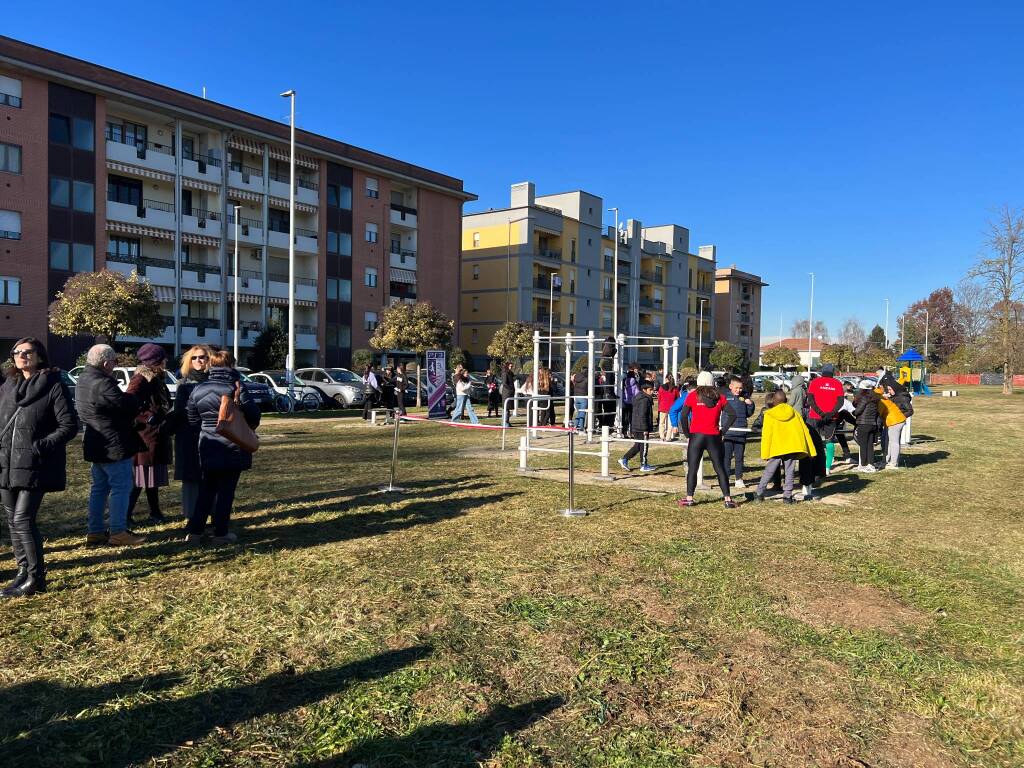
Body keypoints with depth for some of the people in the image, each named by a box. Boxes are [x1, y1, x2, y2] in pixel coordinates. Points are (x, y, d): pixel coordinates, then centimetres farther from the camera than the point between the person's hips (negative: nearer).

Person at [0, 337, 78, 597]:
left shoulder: (54, 386, -7)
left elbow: (69, 425, -10)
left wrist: (41, 446, -18)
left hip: (35, 466, -7)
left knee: (23, 519, -9)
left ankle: (35, 578, 3)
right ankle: (23, 570, 26)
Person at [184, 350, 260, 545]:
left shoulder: (198, 389, 2)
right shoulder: (236, 388, -13)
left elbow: (192, 419, 6)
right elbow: (254, 415, -9)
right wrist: (247, 428, 12)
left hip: (208, 449, 5)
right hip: (232, 449, -4)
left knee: (206, 490, 15)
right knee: (226, 491, 4)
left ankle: (194, 531, 13)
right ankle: (221, 533, 10)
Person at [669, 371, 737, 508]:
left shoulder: (693, 395, -2)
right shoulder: (719, 397, 4)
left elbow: (683, 415, -8)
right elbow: (732, 415, -1)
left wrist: (687, 433, 1)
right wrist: (723, 430, 5)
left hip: (696, 436, -2)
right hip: (714, 437, 2)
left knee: (692, 468, 6)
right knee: (720, 469, 10)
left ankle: (689, 498, 5)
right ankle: (728, 499, 10)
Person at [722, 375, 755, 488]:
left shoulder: (744, 397, 8)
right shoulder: (724, 396, -4)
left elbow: (749, 414, 17)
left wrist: (750, 404, -2)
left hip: (741, 433, 3)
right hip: (727, 433, -3)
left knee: (739, 457, 10)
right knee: (726, 457, 2)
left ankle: (739, 479, 18)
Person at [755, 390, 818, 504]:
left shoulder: (769, 415, 3)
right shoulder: (793, 412, 13)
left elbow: (766, 434, -3)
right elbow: (804, 429, 13)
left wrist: (765, 453, -2)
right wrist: (810, 449, 15)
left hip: (777, 447, -2)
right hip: (793, 446, 2)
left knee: (769, 471, 6)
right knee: (789, 472, 7)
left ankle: (759, 493, 8)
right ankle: (787, 496, 3)